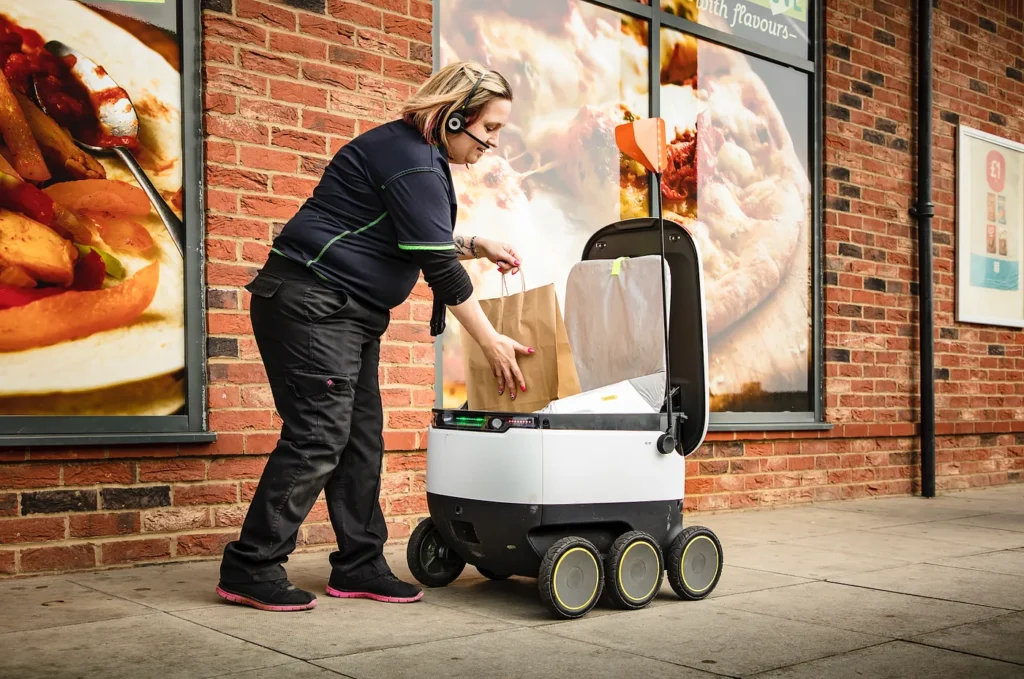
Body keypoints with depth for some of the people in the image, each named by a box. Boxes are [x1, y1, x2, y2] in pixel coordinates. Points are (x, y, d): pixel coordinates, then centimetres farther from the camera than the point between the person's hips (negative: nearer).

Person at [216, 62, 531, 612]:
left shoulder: (422, 155, 14)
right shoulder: (411, 161, -18)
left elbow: (421, 237, 27)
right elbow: (438, 265, -20)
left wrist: (477, 246, 11)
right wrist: (492, 343, -14)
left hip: (349, 312, 11)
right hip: (310, 302, -11)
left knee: (361, 438, 8)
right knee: (317, 435, -12)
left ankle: (359, 566, 14)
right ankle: (250, 569, -3)